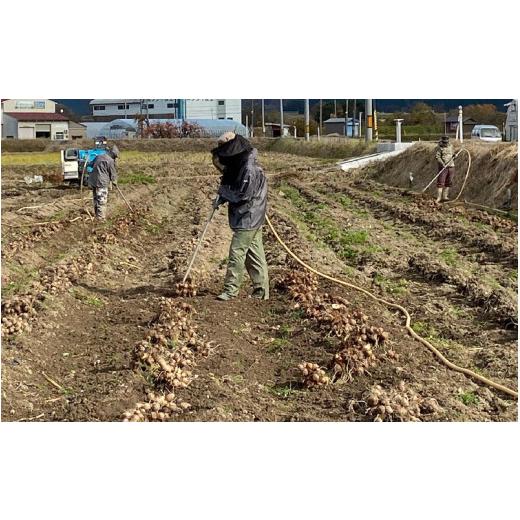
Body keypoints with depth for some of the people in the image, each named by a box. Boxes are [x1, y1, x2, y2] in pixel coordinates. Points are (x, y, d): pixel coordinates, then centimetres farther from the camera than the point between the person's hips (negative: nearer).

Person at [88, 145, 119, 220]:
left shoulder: (99, 157, 13)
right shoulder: (110, 161, -10)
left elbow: (92, 164, 24)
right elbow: (113, 173, -4)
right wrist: (114, 182, 12)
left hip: (93, 180, 8)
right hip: (102, 182, -8)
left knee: (96, 198, 18)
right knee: (102, 200, -1)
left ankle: (97, 214, 28)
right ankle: (101, 217, 1)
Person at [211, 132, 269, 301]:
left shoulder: (250, 169, -20)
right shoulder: (240, 166, 11)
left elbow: (243, 196, -22)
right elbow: (233, 189, 22)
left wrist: (223, 192, -11)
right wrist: (221, 198, 5)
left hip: (248, 219, -10)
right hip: (250, 219, 10)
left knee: (237, 252, -8)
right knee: (254, 255, 12)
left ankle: (230, 291, -4)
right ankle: (261, 292, 18)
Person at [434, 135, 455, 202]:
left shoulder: (450, 146, 10)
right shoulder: (439, 148, -7)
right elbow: (437, 157, -14)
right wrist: (442, 164, -25)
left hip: (451, 167, 5)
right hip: (443, 167, -5)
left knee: (448, 183, 5)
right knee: (440, 182, -9)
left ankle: (444, 197, 10)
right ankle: (439, 198, -10)